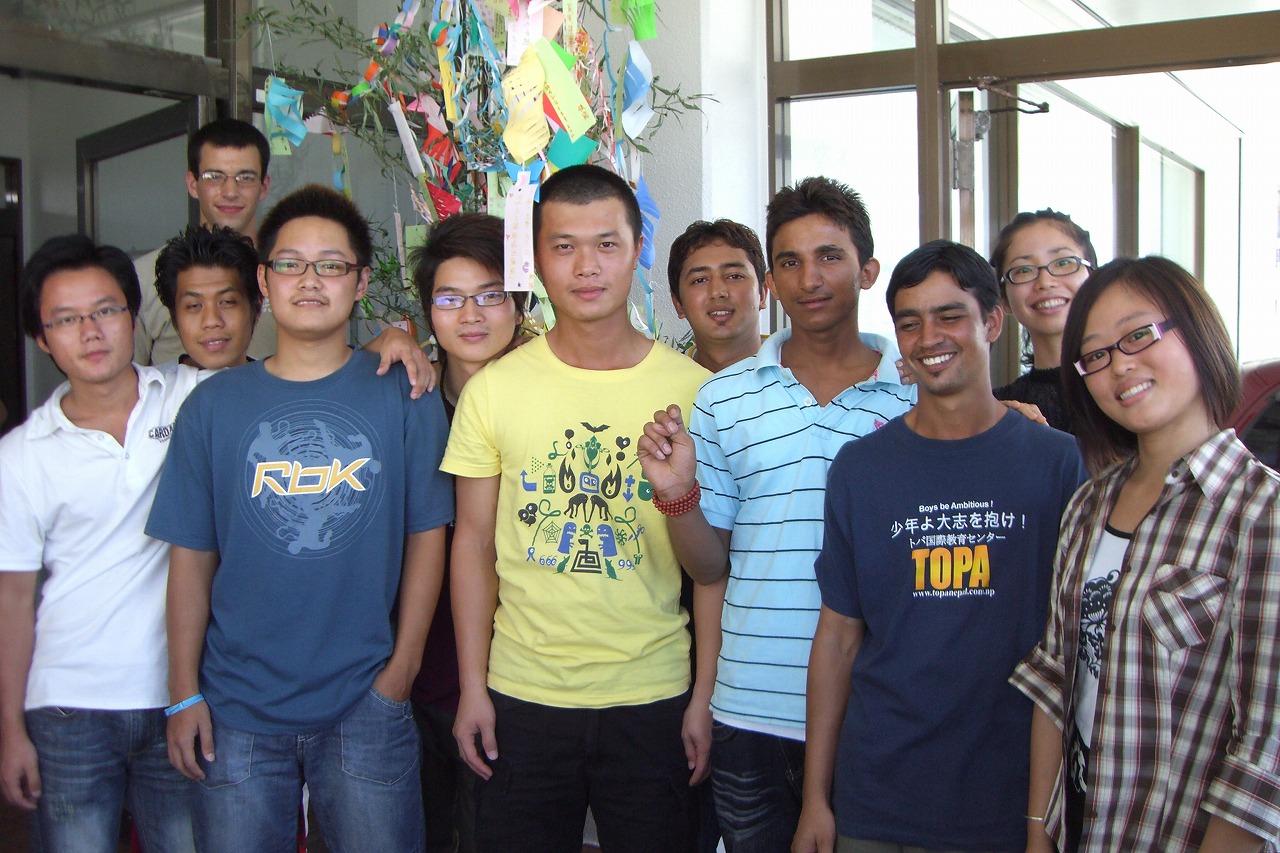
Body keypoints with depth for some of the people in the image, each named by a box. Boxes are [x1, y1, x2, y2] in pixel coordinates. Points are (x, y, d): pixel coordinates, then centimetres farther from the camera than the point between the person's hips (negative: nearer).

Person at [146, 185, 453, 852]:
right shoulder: (214, 403, 2)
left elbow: (426, 535, 0)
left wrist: (402, 667, -4)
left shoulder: (403, 396, -1)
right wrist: (183, 695, 0)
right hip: (236, 707, 1)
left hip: (366, 704, -1)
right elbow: (191, 555, 2)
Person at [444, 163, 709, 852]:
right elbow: (474, 543, 4)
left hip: (653, 698, 0)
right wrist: (472, 686, 0)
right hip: (522, 696, 1)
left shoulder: (692, 389, -2)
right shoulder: (494, 387, 0)